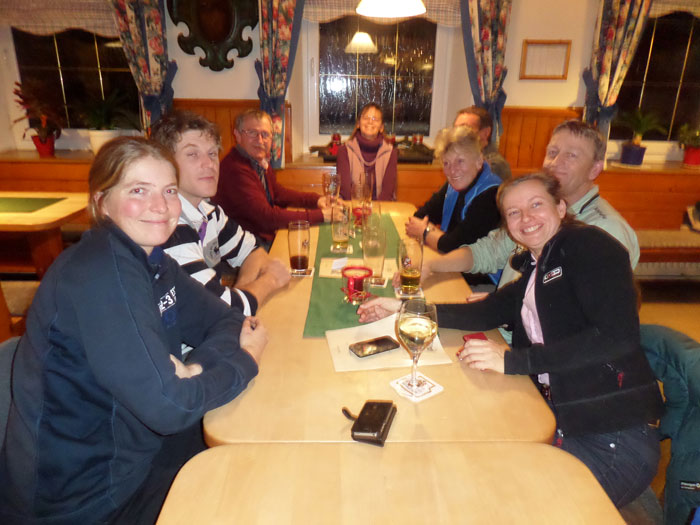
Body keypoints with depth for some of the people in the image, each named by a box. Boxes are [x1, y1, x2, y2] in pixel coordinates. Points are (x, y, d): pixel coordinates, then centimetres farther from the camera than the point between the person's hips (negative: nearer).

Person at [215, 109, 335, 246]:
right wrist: (320, 215, -23)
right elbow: (267, 217, -26)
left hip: (268, 237, 9)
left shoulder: (261, 161, 5)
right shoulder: (234, 169, -23)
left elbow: (278, 193, 19)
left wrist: (316, 200, 4)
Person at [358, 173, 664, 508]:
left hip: (611, 440, -6)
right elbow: (487, 312, 7)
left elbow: (617, 336, -21)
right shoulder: (534, 269, 12)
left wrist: (513, 359, -24)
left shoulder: (589, 245, -10)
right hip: (561, 422, 6)